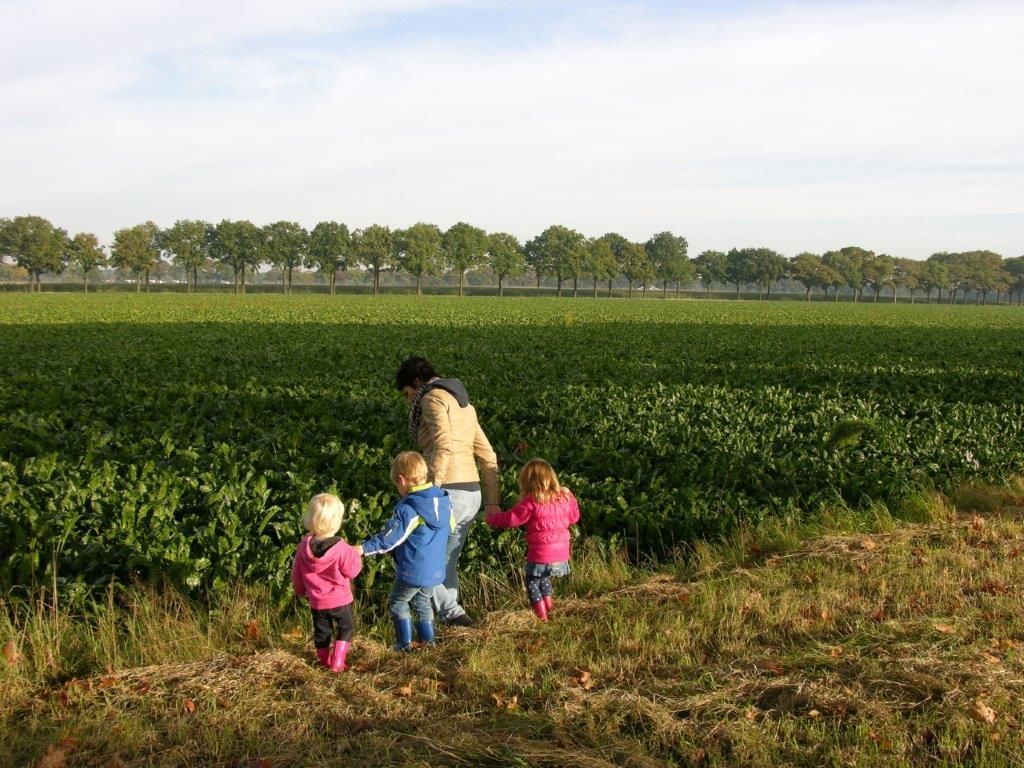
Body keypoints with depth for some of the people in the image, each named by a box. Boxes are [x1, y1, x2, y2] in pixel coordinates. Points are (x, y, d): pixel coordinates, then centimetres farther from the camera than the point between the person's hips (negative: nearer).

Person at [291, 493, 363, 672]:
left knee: (321, 630, 20)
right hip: (339, 599, -4)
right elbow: (352, 571, -14)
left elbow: (296, 573, 2)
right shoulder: (341, 549, -24)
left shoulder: (304, 547, -9)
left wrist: (301, 591, 20)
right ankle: (337, 662, 6)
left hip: (316, 601, 4)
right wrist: (356, 555, 3)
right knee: (346, 627, 15)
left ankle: (325, 661, 32)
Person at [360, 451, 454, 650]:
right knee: (423, 603, 26)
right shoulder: (444, 500, -1)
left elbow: (390, 538, -22)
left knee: (397, 603, 15)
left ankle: (405, 643, 18)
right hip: (436, 570, 7)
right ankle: (428, 640, 29)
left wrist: (364, 548, -17)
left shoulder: (408, 509, -22)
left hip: (412, 572, -7)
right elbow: (449, 528, 13)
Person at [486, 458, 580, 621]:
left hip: (541, 555, -7)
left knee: (532, 583, 10)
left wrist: (491, 518, 7)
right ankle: (549, 608, 28)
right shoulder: (565, 497, 3)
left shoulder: (531, 502, -14)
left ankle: (542, 617, 6)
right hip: (562, 553, 7)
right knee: (544, 579, 28)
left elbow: (511, 519, -9)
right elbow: (574, 517, 17)